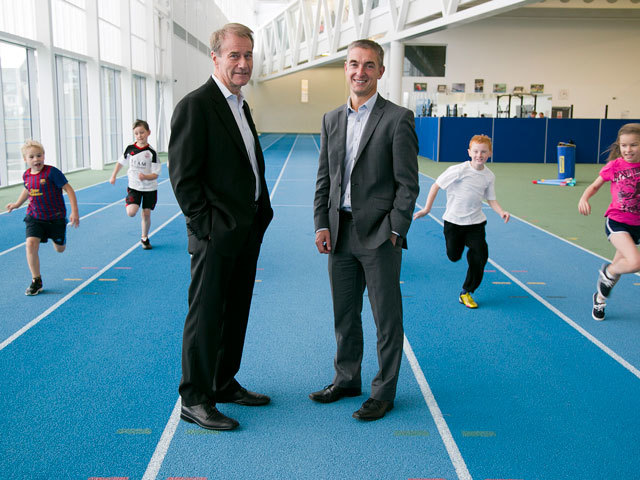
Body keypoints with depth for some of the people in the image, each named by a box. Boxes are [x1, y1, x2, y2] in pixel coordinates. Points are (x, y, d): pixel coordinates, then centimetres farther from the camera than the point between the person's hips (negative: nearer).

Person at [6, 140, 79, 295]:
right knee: (31, 244, -18)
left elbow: (69, 189, -16)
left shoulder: (52, 172, -18)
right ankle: (36, 281, -6)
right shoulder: (26, 175, 0)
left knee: (60, 249, 13)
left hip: (55, 217, -3)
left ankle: (55, 237, 54)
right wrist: (17, 203, 25)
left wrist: (74, 211, -21)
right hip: (34, 217, 3)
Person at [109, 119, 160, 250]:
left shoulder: (152, 153, -11)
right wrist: (113, 176, 14)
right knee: (131, 212, -17)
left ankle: (144, 238, 25)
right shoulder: (130, 149, -4)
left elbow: (155, 174, -12)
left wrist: (145, 177, -30)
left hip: (149, 188, -1)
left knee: (146, 214, 4)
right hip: (134, 186, 1)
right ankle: (128, 202, 20)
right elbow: (121, 162, 16)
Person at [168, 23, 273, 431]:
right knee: (206, 316, 0)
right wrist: (205, 226, -17)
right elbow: (182, 175, -16)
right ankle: (195, 400, 13)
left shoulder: (241, 106, 15)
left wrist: (262, 212, 11)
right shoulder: (195, 106, -12)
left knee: (237, 312, 17)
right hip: (216, 233, -9)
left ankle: (225, 384, 31)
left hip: (247, 230, 9)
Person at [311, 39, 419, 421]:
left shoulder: (398, 119, -6)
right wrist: (322, 225, 4)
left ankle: (383, 392, 18)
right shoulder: (332, 120, 11)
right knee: (344, 315, 16)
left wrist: (394, 232, -12)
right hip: (340, 234, 6)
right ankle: (347, 380, 33)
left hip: (378, 235, -5)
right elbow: (324, 178, 13)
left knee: (387, 319, 5)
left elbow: (408, 183, -8)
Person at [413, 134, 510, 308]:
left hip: (476, 222, 3)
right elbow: (436, 185, -10)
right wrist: (427, 209, -9)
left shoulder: (489, 176, -3)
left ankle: (466, 293, 7)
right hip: (454, 221, -3)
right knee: (454, 256, 10)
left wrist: (501, 212, -12)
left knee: (480, 256, -10)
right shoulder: (458, 171, -17)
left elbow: (491, 199, 7)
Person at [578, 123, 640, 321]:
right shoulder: (614, 166, -9)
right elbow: (595, 186, 4)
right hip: (616, 221, -3)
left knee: (619, 266, 15)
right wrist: (584, 198, -14)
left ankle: (600, 297, 40)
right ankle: (607, 272, 8)